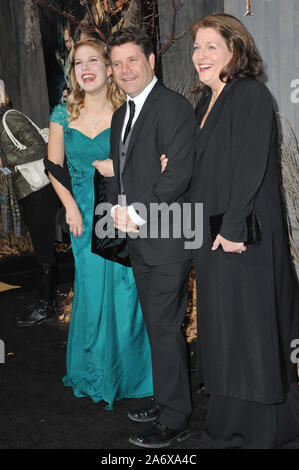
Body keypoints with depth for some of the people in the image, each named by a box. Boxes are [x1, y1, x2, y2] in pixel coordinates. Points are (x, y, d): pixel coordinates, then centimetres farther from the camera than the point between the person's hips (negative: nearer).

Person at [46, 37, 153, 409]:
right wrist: (71, 207, 0)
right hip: (85, 217, 2)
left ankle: (127, 374, 21)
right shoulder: (63, 114, 5)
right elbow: (54, 166, 10)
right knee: (91, 291, 7)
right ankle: (94, 375, 26)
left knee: (125, 292, 1)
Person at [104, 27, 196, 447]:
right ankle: (165, 399, 33)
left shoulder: (174, 107, -11)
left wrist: (140, 214, -17)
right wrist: (119, 209, 0)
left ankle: (174, 421, 12)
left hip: (166, 239, -8)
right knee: (156, 325, 17)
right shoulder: (121, 116, 17)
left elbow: (179, 173, -19)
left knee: (165, 327, -2)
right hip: (138, 239, 8)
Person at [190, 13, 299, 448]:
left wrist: (234, 229, -21)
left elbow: (251, 166, -18)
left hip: (244, 233, -9)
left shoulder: (251, 95, -10)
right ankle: (227, 424, 30)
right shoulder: (207, 104, 16)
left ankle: (254, 430, 16)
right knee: (221, 328, 15)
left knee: (246, 327, 0)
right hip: (213, 233, 9)